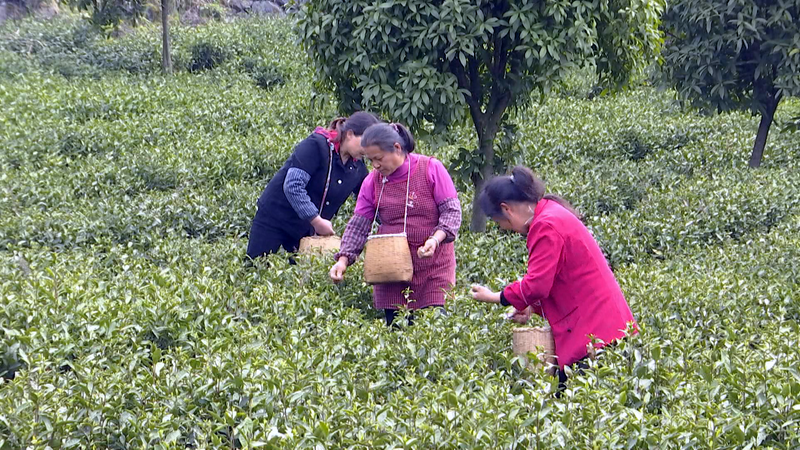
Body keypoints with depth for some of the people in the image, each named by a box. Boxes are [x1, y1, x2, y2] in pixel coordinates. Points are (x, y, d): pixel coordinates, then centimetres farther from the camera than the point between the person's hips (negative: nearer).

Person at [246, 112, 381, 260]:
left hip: (306, 229, 6)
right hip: (274, 219, -6)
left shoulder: (357, 168, 0)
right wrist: (317, 221, -27)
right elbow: (292, 186, -26)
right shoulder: (316, 146, -20)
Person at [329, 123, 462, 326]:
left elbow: (452, 211, -5)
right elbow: (358, 225, 7)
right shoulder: (373, 181, 5)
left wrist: (436, 239, -22)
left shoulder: (431, 169, -5)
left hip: (434, 265, -3)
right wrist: (343, 259, -6)